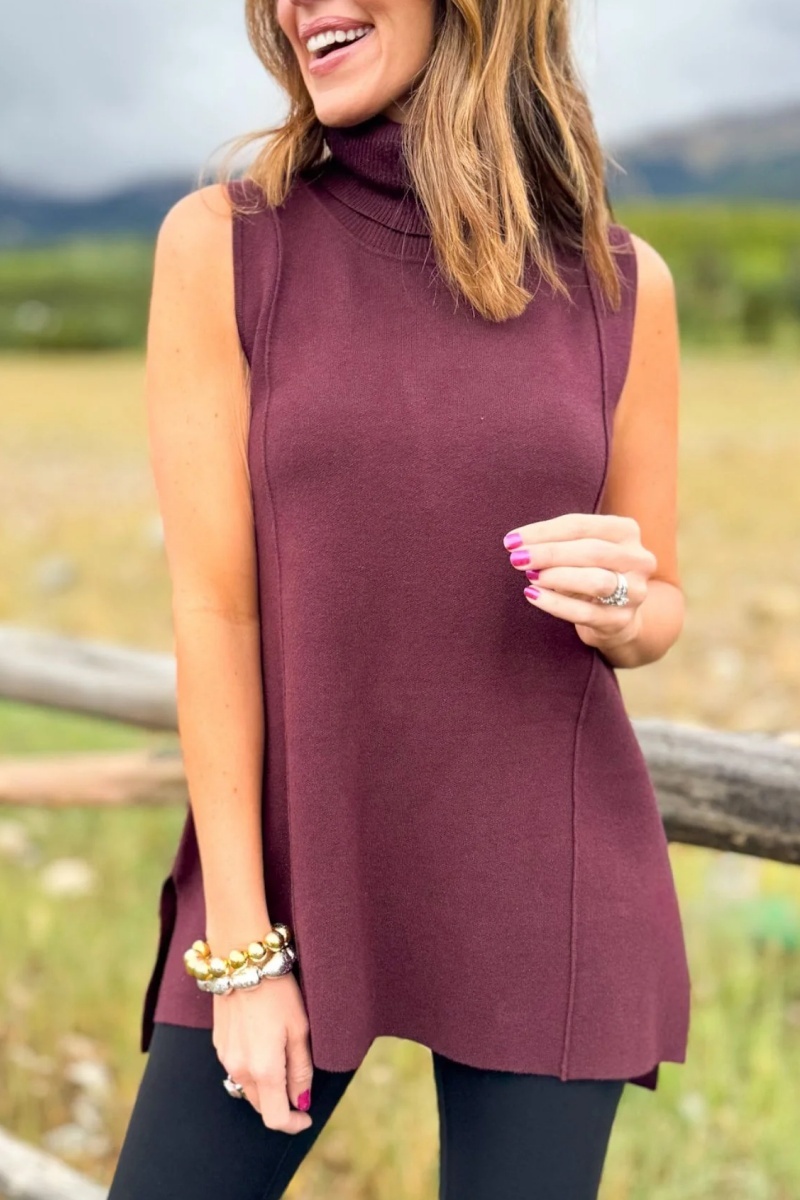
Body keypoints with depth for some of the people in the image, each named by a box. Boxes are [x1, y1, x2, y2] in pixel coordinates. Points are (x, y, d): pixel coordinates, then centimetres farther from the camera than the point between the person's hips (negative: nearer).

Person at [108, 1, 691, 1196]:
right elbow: (214, 606, -8)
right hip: (295, 857, 0)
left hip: (544, 879, 1)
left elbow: (658, 606, 7)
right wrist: (242, 948, -8)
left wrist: (618, 606, -17)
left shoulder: (622, 282, -2)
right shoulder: (220, 242, -7)